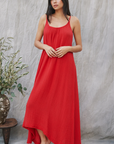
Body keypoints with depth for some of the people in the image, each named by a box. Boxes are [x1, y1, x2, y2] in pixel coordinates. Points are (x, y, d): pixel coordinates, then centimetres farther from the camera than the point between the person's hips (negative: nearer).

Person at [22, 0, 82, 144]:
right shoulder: (45, 18, 9)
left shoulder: (74, 21, 5)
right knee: (37, 101, -4)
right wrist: (45, 46, -9)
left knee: (63, 104, 1)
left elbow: (79, 47, 8)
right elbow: (36, 42, 12)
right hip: (46, 65, 2)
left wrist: (67, 48, -10)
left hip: (65, 66, -1)